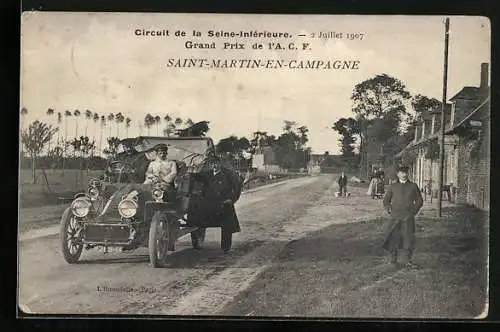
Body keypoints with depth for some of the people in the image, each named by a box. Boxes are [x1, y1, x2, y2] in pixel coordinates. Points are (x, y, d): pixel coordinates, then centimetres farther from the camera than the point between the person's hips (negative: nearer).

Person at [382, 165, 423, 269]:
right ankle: (393, 258, 15)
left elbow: (419, 200, 16)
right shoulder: (393, 186, 11)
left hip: (408, 217, -1)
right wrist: (389, 210, 3)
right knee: (393, 238, 0)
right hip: (395, 217, 1)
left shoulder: (413, 186, 10)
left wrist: (414, 211, 5)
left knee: (409, 238, -7)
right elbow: (386, 200, 18)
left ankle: (408, 261, -3)